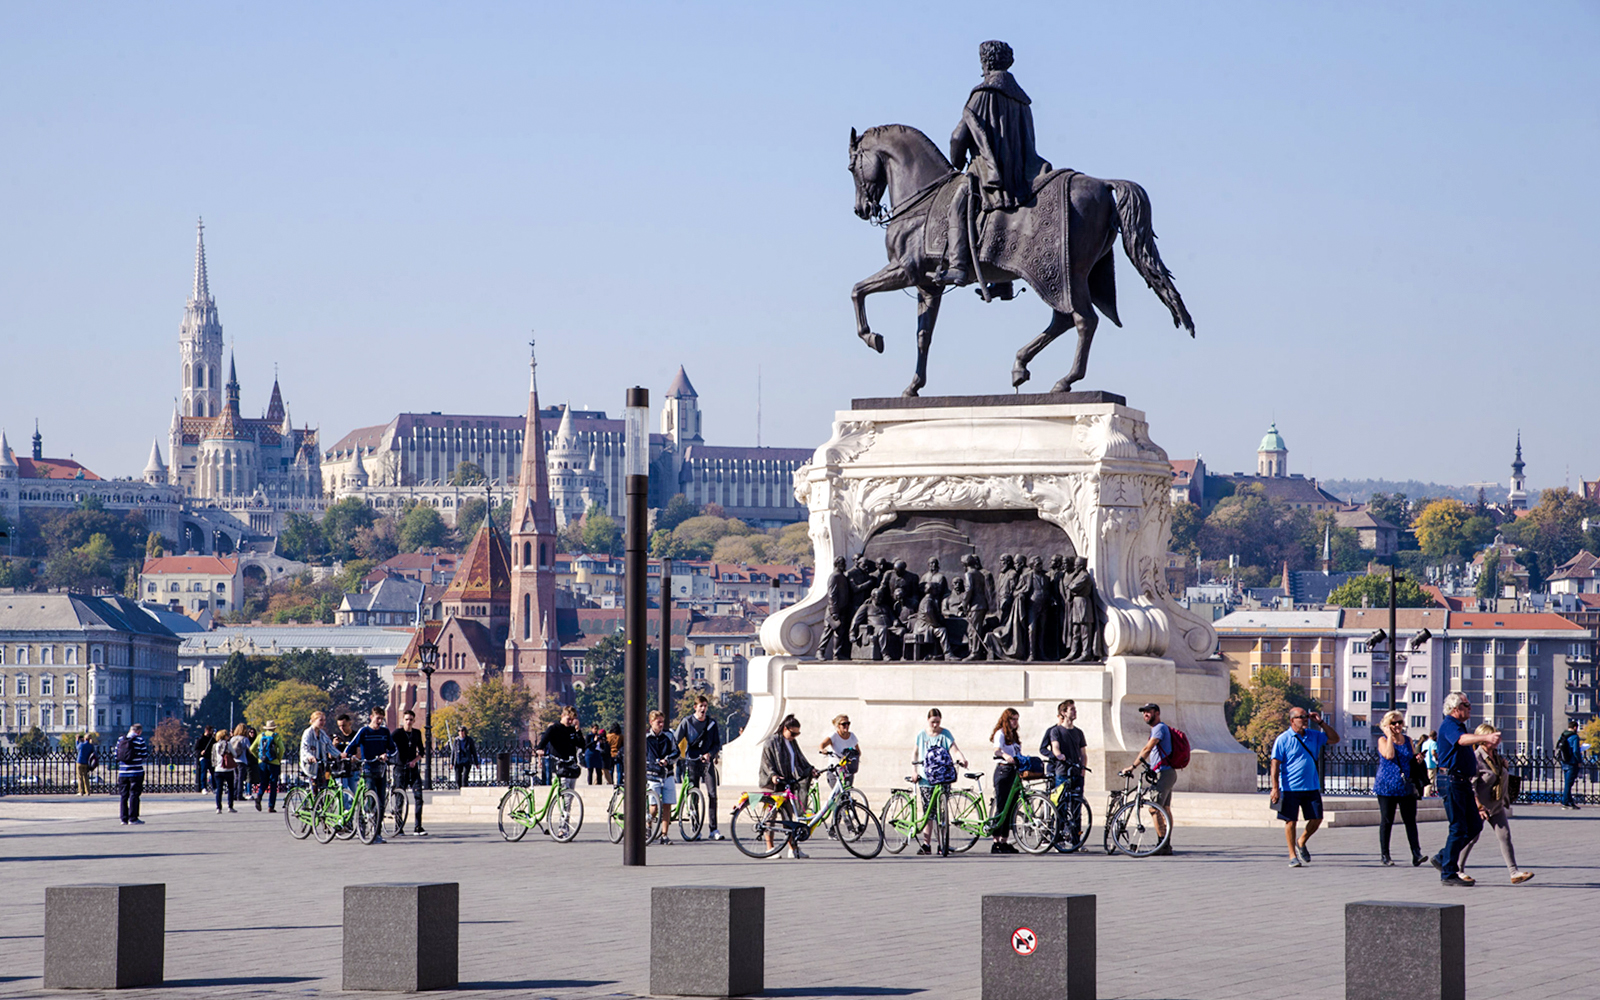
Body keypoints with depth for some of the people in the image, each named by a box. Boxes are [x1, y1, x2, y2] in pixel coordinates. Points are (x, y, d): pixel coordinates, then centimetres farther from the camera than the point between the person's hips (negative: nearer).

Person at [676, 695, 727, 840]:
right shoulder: (687, 722, 2)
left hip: (707, 761, 1)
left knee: (712, 794, -9)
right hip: (692, 762, -1)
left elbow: (717, 743, 9)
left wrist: (710, 754, -10)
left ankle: (714, 829, -7)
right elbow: (675, 739, 1)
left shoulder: (712, 723, 8)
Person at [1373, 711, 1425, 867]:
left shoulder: (1408, 740, 12)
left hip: (1406, 787, 3)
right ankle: (1385, 856, 10)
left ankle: (1416, 854, -10)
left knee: (1410, 820, -4)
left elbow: (1413, 759, 21)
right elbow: (1389, 755, -20)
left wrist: (1418, 759, -2)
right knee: (1386, 821, 2)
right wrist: (1390, 736, -13)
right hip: (1387, 787, -3)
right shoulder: (1383, 740, -2)